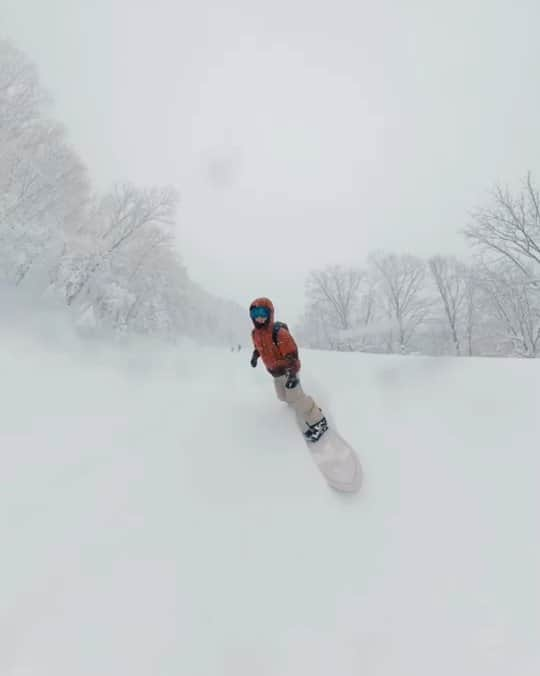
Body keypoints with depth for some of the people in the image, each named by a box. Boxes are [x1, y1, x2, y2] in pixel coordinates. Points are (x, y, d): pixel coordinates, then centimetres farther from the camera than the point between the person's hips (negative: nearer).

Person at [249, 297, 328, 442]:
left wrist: (293, 374, -28)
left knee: (295, 398, -7)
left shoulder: (279, 332, -28)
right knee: (283, 395, 21)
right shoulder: (255, 333, -3)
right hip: (274, 371, 8)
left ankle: (318, 422, 6)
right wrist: (255, 355, 10)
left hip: (287, 369, -8)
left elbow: (292, 354, -27)